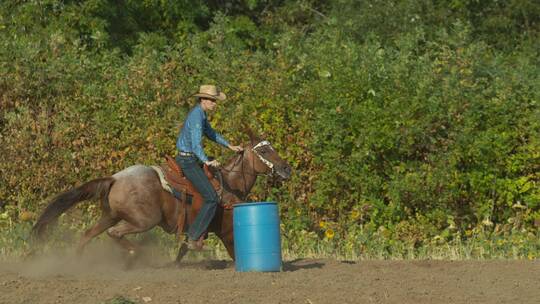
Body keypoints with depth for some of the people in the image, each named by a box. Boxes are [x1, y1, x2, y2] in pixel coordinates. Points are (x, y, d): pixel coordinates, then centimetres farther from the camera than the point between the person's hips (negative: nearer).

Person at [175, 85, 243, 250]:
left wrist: (229, 146, 24)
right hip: (188, 160, -11)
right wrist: (206, 161, -41)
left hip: (189, 159, 11)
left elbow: (210, 133, 27)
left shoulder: (200, 114, 12)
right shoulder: (196, 117, -20)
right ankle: (193, 238, -13)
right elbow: (196, 145, -28)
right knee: (211, 198, -14)